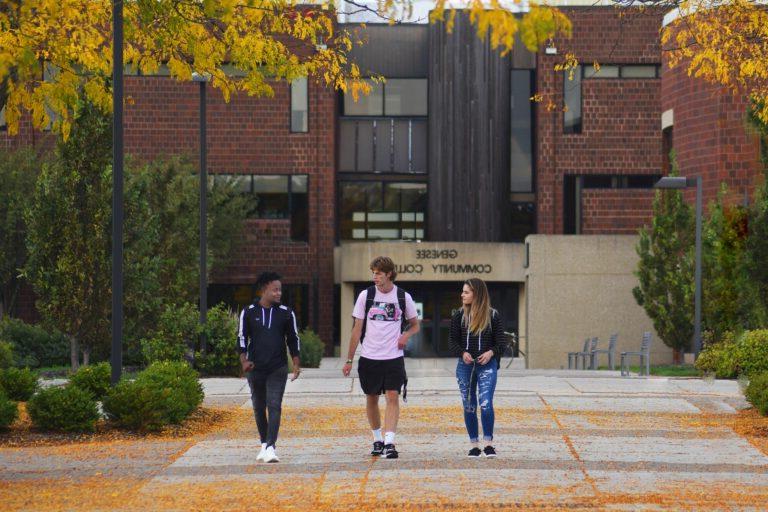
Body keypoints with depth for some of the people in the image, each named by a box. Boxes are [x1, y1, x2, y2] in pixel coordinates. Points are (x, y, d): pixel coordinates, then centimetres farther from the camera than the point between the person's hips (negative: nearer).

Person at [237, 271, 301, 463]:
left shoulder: (286, 313, 3)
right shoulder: (249, 313, 2)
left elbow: (293, 339, 10)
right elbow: (242, 338, 5)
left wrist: (296, 364, 3)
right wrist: (244, 361, -8)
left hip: (278, 368, -1)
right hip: (255, 368, 1)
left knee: (274, 406, -13)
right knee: (259, 408, 10)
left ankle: (271, 447, -18)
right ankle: (264, 444, 24)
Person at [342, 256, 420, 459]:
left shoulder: (403, 297, 1)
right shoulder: (366, 296, 1)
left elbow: (415, 324, 14)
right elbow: (357, 329, 4)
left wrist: (406, 335, -9)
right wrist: (349, 360, 2)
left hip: (394, 357, -1)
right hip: (369, 357, 1)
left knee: (393, 397, -11)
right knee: (372, 399, 9)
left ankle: (389, 443, -16)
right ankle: (377, 440, 24)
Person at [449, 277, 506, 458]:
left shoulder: (492, 315, 0)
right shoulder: (459, 316, 6)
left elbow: (501, 343, 2)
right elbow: (453, 341, 7)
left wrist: (491, 352, -17)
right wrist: (463, 353, -12)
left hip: (487, 365, -3)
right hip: (465, 365, 3)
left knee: (486, 404, -15)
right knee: (469, 407, 5)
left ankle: (488, 443, -6)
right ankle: (475, 445, 13)